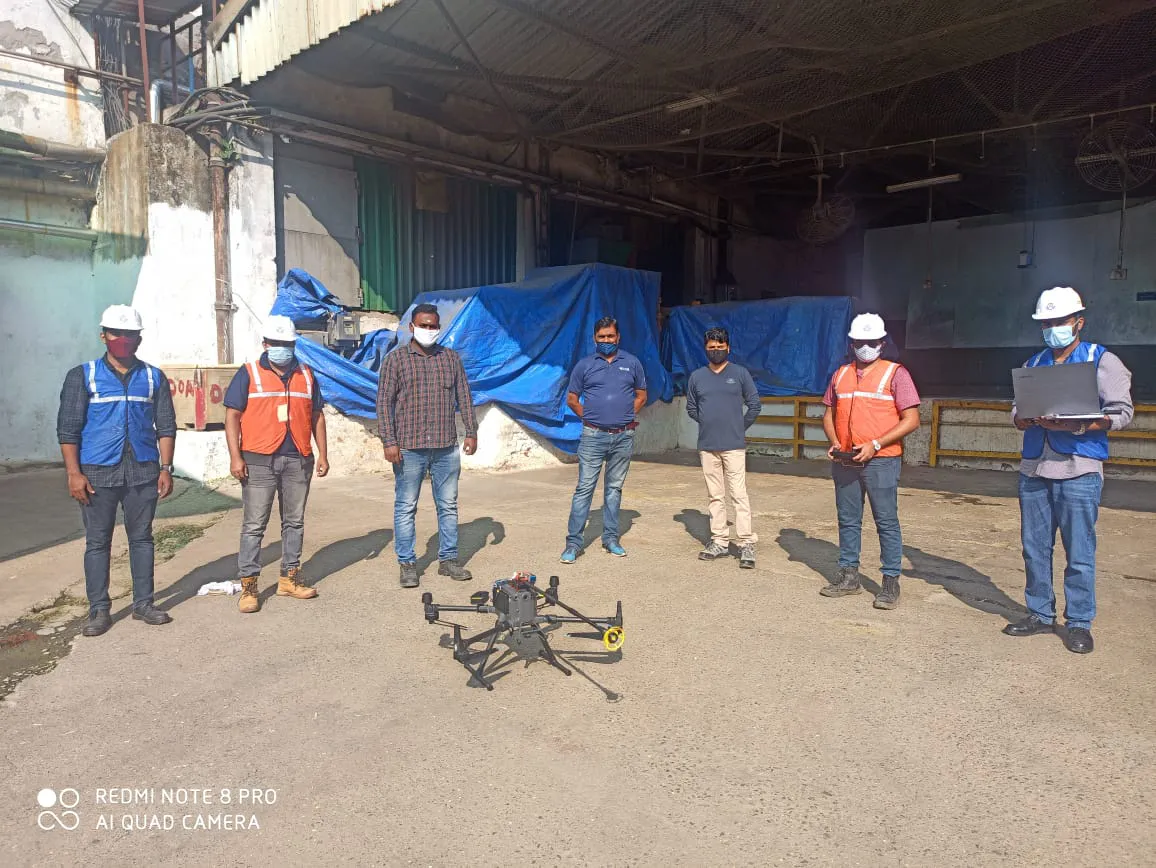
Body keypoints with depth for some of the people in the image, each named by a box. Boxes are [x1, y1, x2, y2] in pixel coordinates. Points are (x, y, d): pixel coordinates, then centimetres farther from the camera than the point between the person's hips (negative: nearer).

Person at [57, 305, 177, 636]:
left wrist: (165, 468, 0)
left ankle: (143, 603, 17)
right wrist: (74, 473, -8)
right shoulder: (82, 376, 3)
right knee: (97, 541, 5)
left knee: (142, 537, 8)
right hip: (98, 472, -1)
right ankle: (99, 610, 14)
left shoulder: (154, 378, 8)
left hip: (143, 472, 2)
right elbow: (68, 428, 0)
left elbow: (166, 426, 8)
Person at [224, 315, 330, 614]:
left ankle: (290, 577, 22)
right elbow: (232, 416, -3)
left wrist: (323, 454, 8)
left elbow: (317, 416, 14)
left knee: (294, 521, 11)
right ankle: (248, 586, 6)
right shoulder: (248, 374, 1)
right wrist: (235, 457, -11)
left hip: (298, 460, 4)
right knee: (254, 525, -1)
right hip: (259, 460, -4)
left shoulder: (306, 375, 12)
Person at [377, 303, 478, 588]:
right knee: (406, 507, 4)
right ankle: (407, 564, 15)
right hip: (409, 448, -3)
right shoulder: (396, 359, 1)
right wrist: (388, 441, -10)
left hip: (447, 447, 3)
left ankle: (448, 559, 21)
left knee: (448, 505, 9)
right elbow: (384, 401, -3)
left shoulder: (451, 358, 10)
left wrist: (471, 432, 7)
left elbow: (464, 397, 12)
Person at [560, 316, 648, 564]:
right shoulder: (584, 365, 4)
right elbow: (572, 399, 10)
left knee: (615, 488, 11)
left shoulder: (632, 363, 7)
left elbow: (641, 396, 14)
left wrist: (625, 415, 4)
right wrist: (589, 416, 3)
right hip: (593, 436, -2)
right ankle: (573, 542, 0)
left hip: (623, 437, 2)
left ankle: (611, 538, 21)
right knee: (584, 488, -4)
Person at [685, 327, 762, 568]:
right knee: (715, 496, 10)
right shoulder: (697, 377, 8)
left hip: (733, 446, -3)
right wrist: (709, 424, 11)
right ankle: (719, 541, 19)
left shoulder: (740, 373, 1)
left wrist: (740, 427, 6)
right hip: (707, 446, 3)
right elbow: (691, 408, 17)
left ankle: (747, 545, -1)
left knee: (739, 495, -6)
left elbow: (754, 405, 5)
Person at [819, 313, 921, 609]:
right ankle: (849, 575, 22)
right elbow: (829, 414, 19)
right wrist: (833, 442, -1)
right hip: (844, 462, 5)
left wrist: (874, 445, -15)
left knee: (887, 523, 0)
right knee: (848, 520, 11)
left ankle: (891, 582, 9)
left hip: (881, 462, -5)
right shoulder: (841, 374, 13)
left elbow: (911, 419, -7)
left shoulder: (895, 373, -2)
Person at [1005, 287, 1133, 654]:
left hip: (1079, 470, -4)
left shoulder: (1102, 360, 2)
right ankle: (1040, 614, 21)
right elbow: (1017, 412, 12)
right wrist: (1027, 418, -11)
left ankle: (1079, 622, 11)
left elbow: (1121, 411, -5)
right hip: (1033, 469, 5)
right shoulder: (1033, 364, 16)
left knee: (1079, 551, -1)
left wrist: (1076, 426, -19)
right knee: (1034, 547, 9)